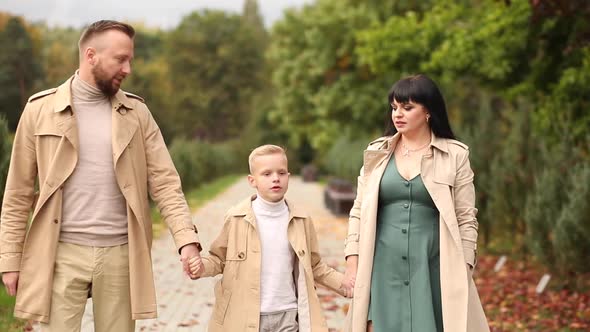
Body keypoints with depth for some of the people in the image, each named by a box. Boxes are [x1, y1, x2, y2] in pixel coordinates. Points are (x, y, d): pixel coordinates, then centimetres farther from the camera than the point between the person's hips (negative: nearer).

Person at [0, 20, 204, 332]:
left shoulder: (136, 112, 6)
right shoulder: (41, 109, 1)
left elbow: (164, 181, 1)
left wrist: (187, 239, -12)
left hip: (120, 253, 2)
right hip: (63, 253, -2)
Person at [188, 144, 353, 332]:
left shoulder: (301, 220, 3)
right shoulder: (236, 218, -4)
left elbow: (315, 266, 12)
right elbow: (219, 259, 4)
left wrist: (345, 285, 2)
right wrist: (202, 267, -16)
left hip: (287, 317, 2)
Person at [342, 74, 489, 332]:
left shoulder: (455, 155, 0)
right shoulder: (377, 153, 8)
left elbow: (466, 219, 1)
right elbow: (359, 212, 9)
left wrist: (463, 270, -5)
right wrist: (353, 260, 1)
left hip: (432, 269, -2)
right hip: (383, 268, 2)